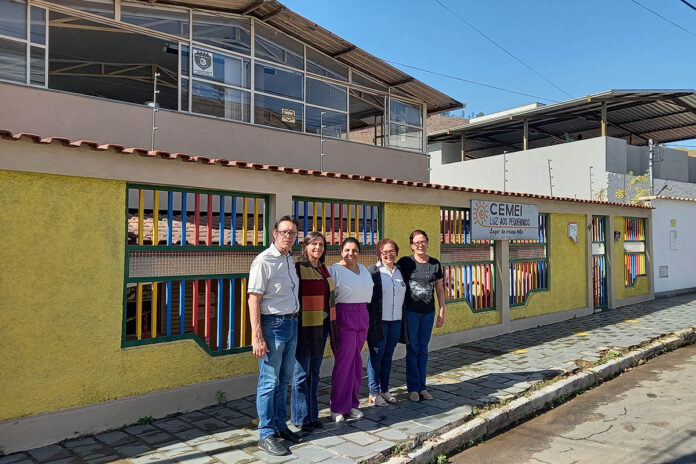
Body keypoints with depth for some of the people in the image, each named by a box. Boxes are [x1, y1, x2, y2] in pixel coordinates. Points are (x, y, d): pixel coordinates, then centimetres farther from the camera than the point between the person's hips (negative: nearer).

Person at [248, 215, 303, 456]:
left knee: (284, 380, 16)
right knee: (269, 382, 1)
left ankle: (280, 426, 30)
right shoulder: (263, 261, -13)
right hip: (273, 325, -8)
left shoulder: (290, 260, 12)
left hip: (291, 324, 8)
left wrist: (294, 320, 12)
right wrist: (257, 337, -21)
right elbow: (253, 299, -17)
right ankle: (266, 435, 13)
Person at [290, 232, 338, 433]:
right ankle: (300, 418, 15)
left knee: (314, 373, 15)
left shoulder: (323, 269, 12)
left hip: (321, 324, 7)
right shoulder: (298, 269, -11)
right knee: (302, 373, 2)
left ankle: (312, 415, 26)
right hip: (305, 325, -7)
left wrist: (330, 324, 19)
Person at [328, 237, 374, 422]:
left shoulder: (363, 269, 16)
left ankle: (352, 403, 23)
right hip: (343, 317, -6)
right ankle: (338, 408, 8)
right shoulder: (334, 270, -4)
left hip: (362, 316, 6)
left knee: (356, 361, 10)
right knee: (344, 361, -5)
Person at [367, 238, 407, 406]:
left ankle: (384, 390, 24)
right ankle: (374, 393, 12)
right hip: (378, 321, -5)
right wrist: (367, 321, -12)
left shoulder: (400, 271, 11)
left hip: (396, 321, 6)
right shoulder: (372, 271, -7)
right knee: (376, 355, 1)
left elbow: (405, 294, 18)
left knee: (388, 355, 13)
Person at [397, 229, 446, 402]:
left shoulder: (435, 264, 4)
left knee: (423, 350, 10)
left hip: (428, 313, 3)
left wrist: (442, 312, 6)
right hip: (410, 312, -3)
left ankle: (422, 387, 20)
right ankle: (413, 388, 11)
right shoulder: (405, 262, -5)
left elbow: (440, 289, 10)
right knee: (412, 350, 1)